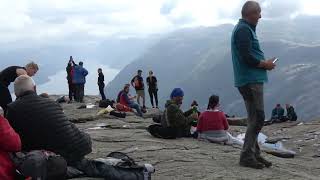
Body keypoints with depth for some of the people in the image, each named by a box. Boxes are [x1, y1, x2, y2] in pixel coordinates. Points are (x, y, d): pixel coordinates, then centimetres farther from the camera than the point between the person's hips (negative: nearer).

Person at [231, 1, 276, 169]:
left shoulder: (245, 29, 19)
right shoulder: (244, 30, -13)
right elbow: (247, 57, -22)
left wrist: (264, 62, 8)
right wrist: (265, 64, -8)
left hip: (252, 80, 11)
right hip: (251, 80, -11)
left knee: (255, 119, 13)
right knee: (257, 119, -9)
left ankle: (254, 154, 19)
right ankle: (247, 156, -4)